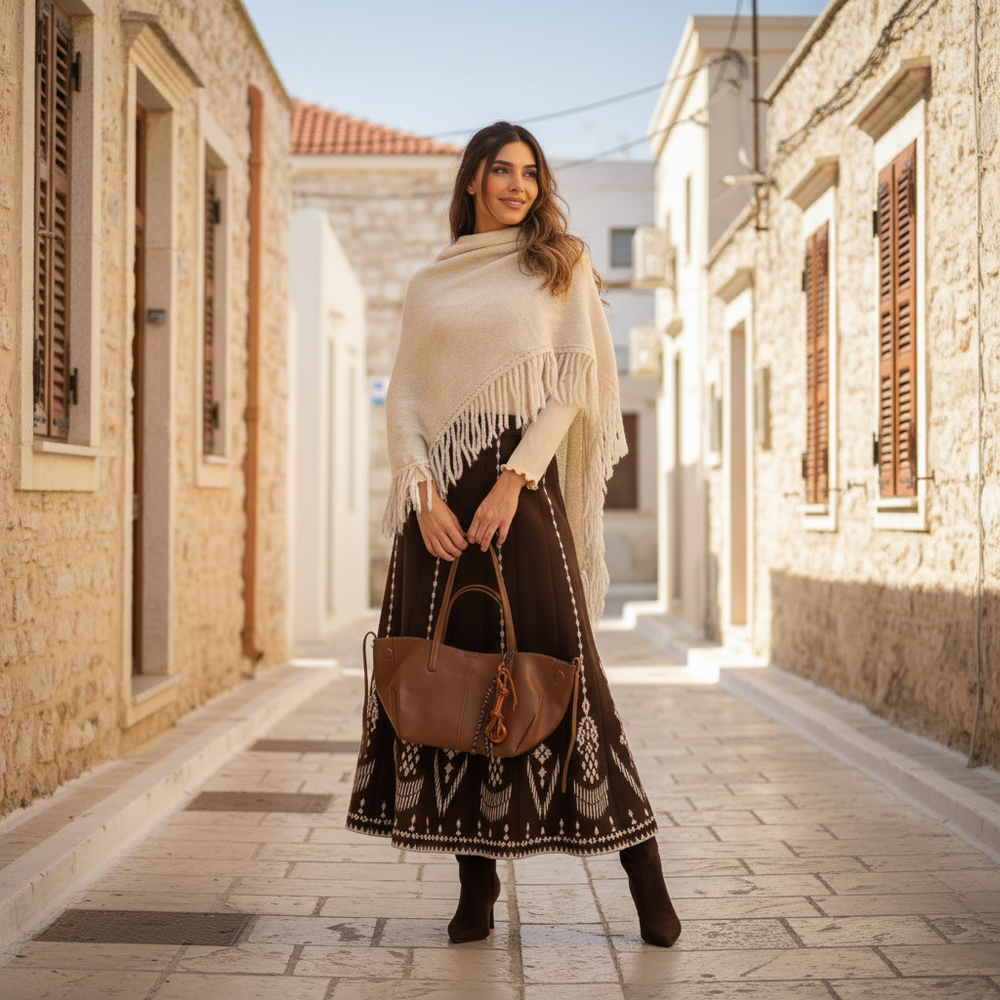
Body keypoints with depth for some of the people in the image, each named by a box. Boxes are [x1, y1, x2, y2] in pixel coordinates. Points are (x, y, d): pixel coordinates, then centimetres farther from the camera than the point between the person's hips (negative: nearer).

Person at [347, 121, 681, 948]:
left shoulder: (561, 266, 11)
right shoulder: (430, 284, 17)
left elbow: (574, 381, 0)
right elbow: (404, 395, 10)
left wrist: (513, 481, -12)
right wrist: (424, 492, -6)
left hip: (522, 484, -3)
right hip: (442, 499, 3)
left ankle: (645, 873, -1)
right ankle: (478, 885, 9)